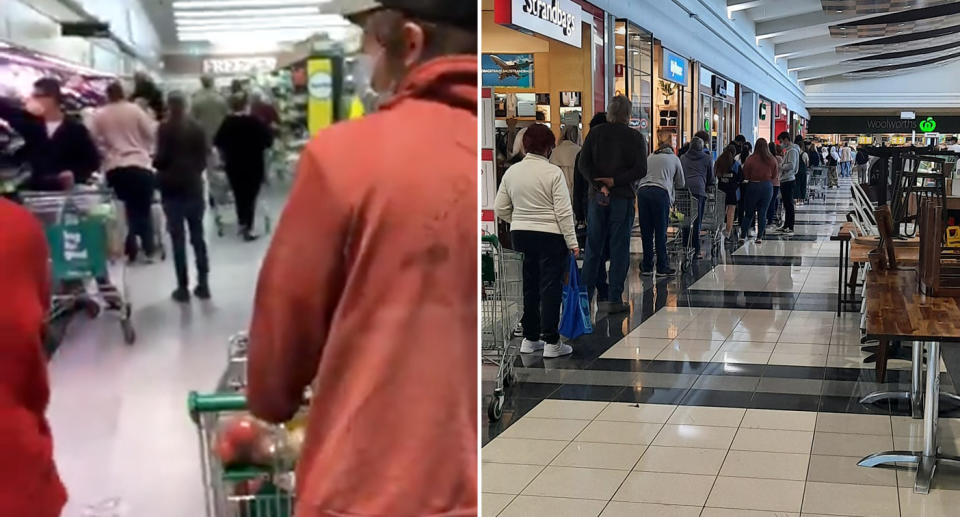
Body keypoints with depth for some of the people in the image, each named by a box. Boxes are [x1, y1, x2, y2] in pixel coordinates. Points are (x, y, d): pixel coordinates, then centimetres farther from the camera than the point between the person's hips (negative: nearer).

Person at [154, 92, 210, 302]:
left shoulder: (165, 128, -10)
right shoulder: (197, 127, 3)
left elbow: (162, 158, -13)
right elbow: (203, 157, 5)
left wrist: (154, 164, 8)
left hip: (173, 187, -4)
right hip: (194, 186, 4)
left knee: (178, 238, 0)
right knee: (198, 236, 11)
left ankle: (183, 287, 1)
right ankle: (203, 283, 11)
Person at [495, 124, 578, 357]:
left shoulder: (511, 172, 2)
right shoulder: (553, 172, -13)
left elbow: (500, 209, 7)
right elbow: (564, 212, -14)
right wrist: (572, 242, -8)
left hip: (520, 234, 5)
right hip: (550, 236, -5)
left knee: (528, 286, 14)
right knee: (550, 287, 0)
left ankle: (529, 338, 21)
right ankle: (551, 342, 1)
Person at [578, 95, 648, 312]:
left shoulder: (595, 133, 5)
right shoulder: (635, 137, -2)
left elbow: (583, 164, -2)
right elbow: (640, 169, -10)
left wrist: (599, 185, -8)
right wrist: (615, 181, -9)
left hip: (597, 196, 2)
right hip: (623, 197, -2)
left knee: (593, 246, 9)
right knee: (619, 247, 2)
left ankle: (585, 294, 11)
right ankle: (614, 299, 2)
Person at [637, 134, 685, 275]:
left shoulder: (650, 157, 27)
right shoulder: (674, 158, 20)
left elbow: (640, 176, 25)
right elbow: (681, 183, 26)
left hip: (642, 191, 3)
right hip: (660, 192, -3)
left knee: (646, 232, 6)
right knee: (660, 232, 1)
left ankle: (647, 266, 9)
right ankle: (662, 267, 3)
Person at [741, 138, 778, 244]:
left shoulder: (751, 159, -13)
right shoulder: (772, 160, -5)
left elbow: (746, 175, -7)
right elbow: (775, 175, 4)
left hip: (753, 186, -2)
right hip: (767, 186, 2)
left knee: (749, 213, 9)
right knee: (762, 213, 9)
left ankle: (743, 236, 7)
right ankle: (760, 237, 7)